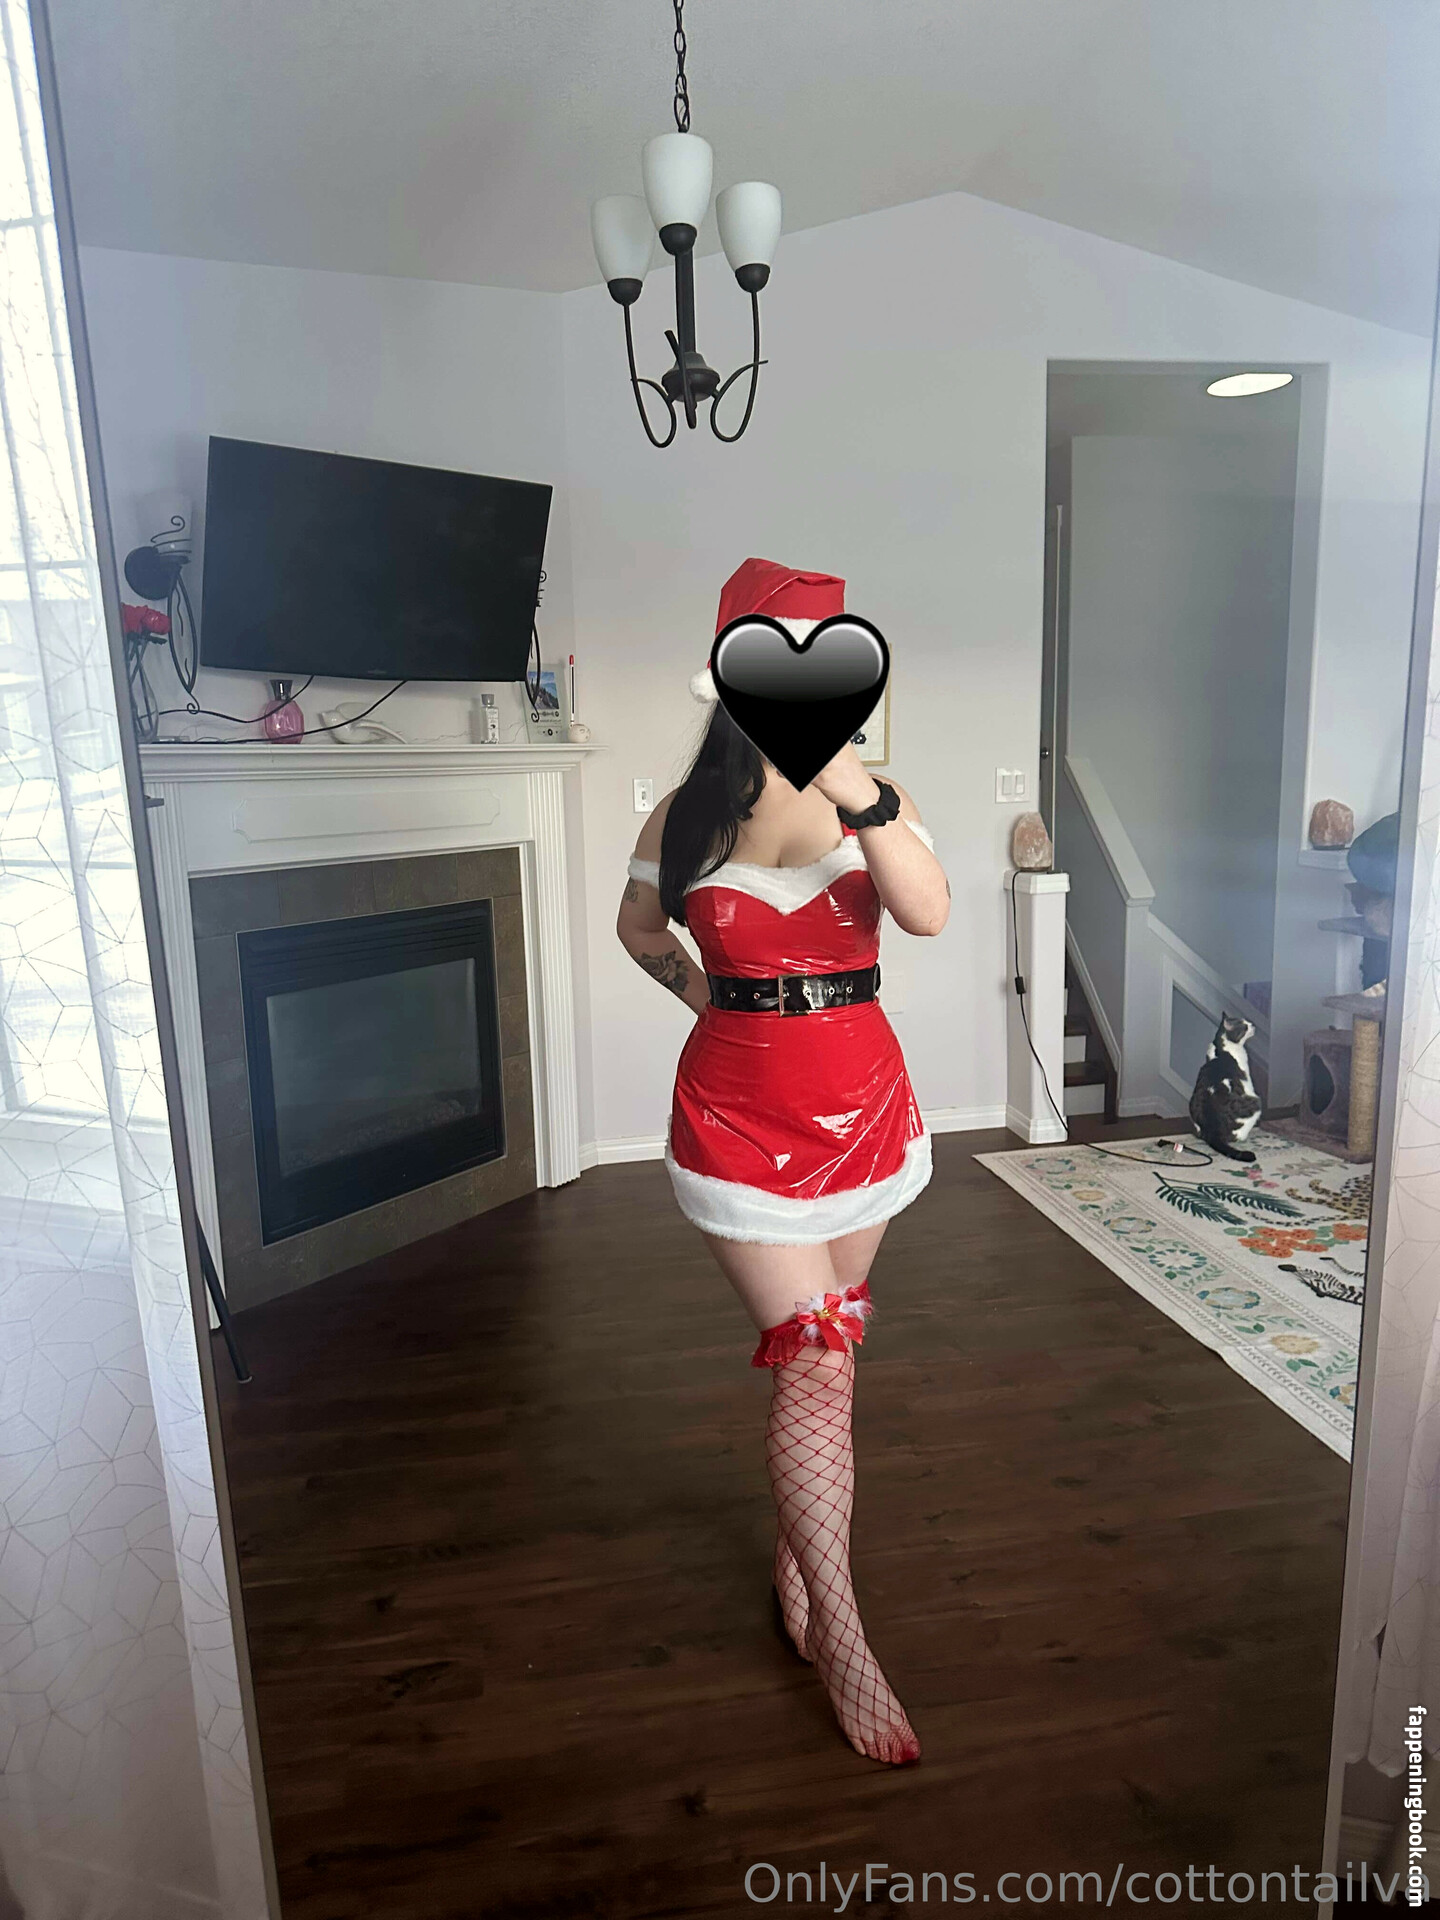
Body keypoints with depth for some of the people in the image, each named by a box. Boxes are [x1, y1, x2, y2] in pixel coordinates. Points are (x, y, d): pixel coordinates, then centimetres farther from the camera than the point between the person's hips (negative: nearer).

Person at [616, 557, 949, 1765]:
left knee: (820, 1347, 16)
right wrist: (699, 991, 6)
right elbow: (639, 925, 18)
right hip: (738, 1112, -2)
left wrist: (857, 793, -32)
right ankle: (841, 1636, 13)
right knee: (815, 1358, -3)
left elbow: (929, 912, -21)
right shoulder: (687, 817, -1)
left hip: (862, 1106, 2)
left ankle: (796, 1545, 40)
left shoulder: (872, 799, -1)